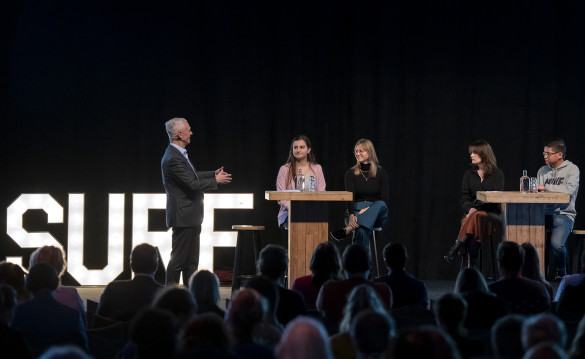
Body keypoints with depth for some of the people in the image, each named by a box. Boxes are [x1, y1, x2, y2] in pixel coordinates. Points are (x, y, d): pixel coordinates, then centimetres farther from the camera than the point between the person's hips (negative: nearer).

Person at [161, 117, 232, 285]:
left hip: (191, 217, 11)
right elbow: (192, 184, -23)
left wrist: (214, 174, 16)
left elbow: (192, 175, 23)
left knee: (191, 261, 15)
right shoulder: (173, 158, -21)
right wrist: (216, 180, -11)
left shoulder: (178, 154, 11)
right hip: (183, 216, -11)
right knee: (178, 259, -5)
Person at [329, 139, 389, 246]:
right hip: (357, 210, 0)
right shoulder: (351, 173, 6)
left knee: (380, 205, -39)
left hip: (378, 214, 0)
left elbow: (385, 199, 0)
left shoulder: (381, 172, 5)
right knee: (362, 231, -39)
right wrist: (351, 215, -27)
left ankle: (347, 230, -52)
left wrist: (370, 209, -20)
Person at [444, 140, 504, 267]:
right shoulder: (469, 173, 17)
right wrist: (469, 209, -12)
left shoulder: (497, 174, 5)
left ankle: (455, 250, -42)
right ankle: (471, 264, -41)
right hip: (472, 212, 3)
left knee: (475, 217, -38)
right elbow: (464, 197, 12)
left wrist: (476, 210, -17)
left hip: (491, 213, -3)